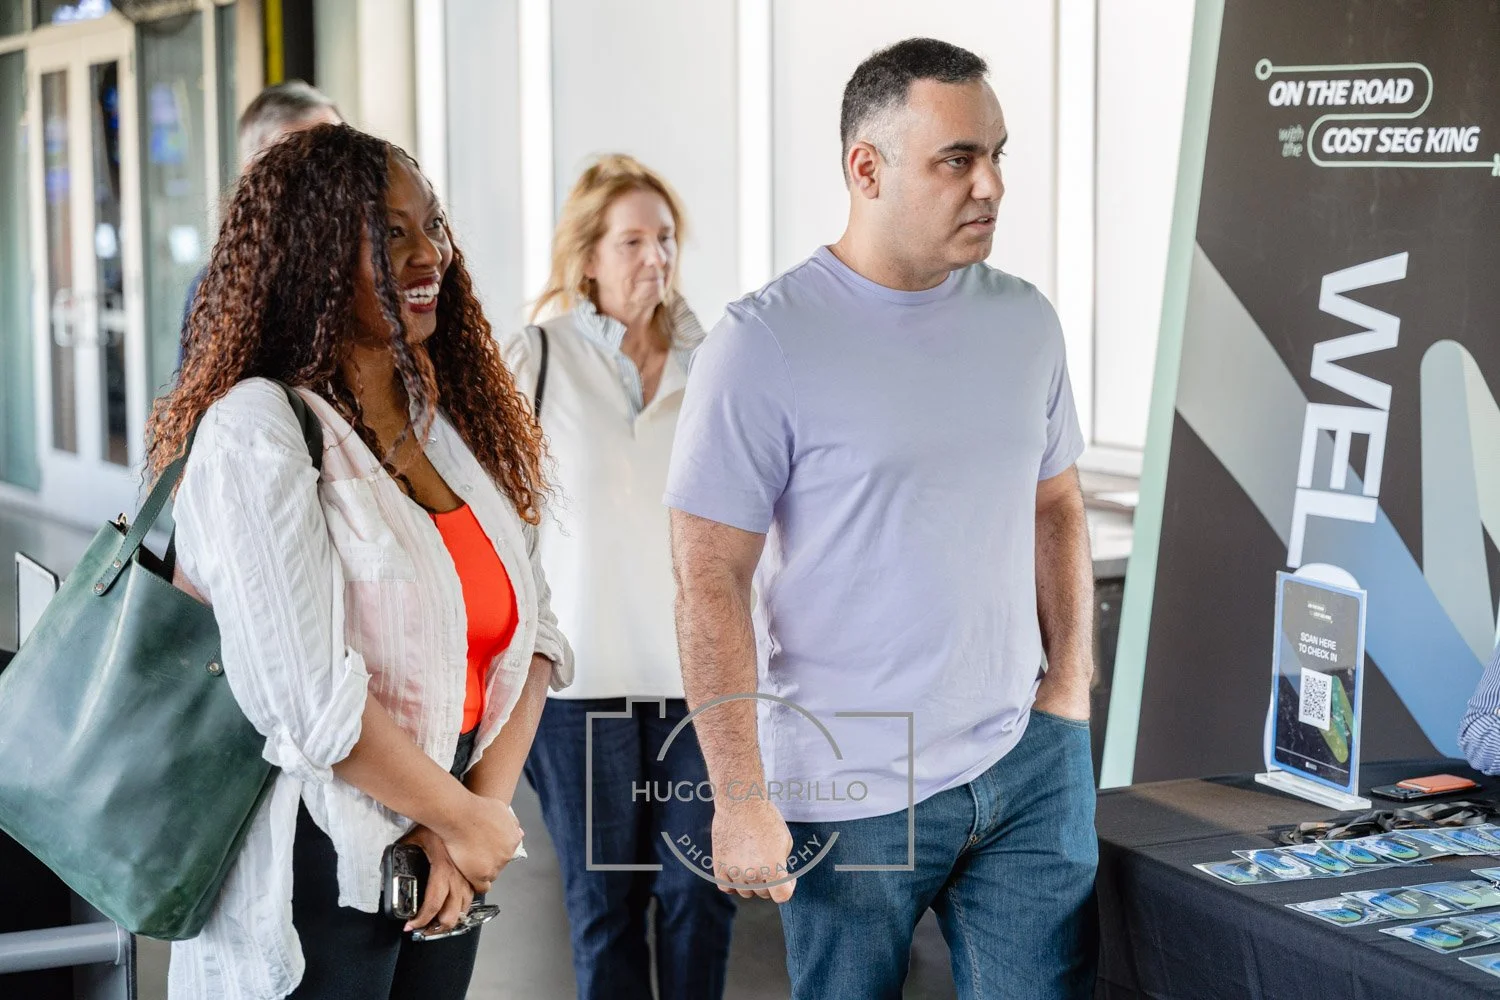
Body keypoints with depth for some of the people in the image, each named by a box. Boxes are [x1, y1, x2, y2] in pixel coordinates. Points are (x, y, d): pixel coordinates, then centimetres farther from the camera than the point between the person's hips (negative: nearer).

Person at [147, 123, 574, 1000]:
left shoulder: (450, 424, 7)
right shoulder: (257, 431, -16)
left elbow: (532, 632, 4)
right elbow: (310, 698, -23)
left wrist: (484, 805, -10)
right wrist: (466, 820, -12)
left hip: (442, 872, 7)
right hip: (316, 880, -7)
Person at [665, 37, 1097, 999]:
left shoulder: (1025, 319, 6)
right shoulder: (766, 343, -12)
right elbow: (711, 582, -12)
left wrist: (1072, 681, 7)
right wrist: (742, 799, -13)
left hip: (1029, 766, 5)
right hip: (850, 796, -4)